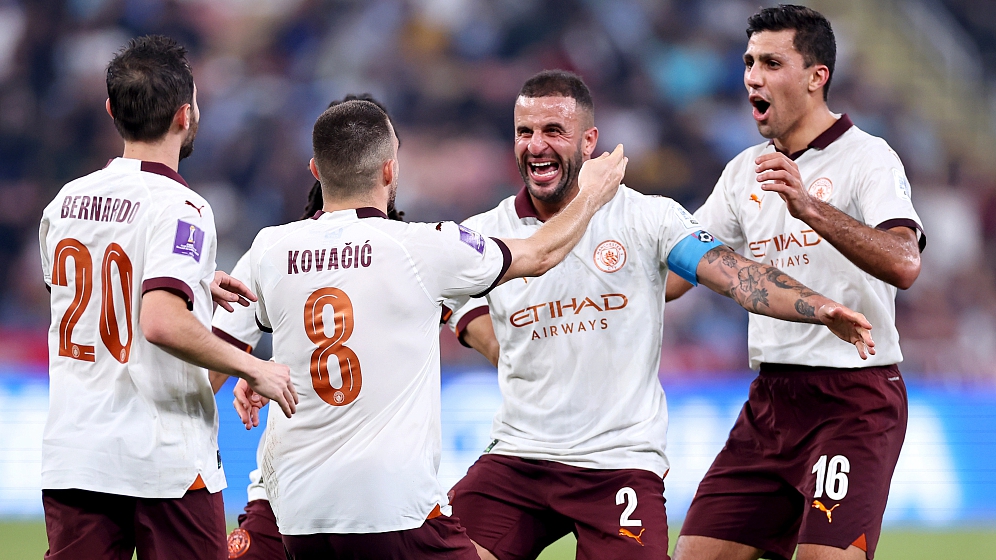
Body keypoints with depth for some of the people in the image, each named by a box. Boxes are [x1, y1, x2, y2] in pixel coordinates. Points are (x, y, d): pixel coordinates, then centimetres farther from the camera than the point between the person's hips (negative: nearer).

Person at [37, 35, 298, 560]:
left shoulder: (66, 201, 8)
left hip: (70, 453, 6)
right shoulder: (180, 209, -13)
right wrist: (253, 368, -16)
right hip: (165, 461, -6)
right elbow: (162, 322, -28)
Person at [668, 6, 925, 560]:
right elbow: (679, 267, 18)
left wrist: (809, 207, -35)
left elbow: (904, 264, -24)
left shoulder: (867, 157, -7)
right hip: (771, 401, 7)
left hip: (853, 398, -7)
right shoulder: (745, 171, 15)